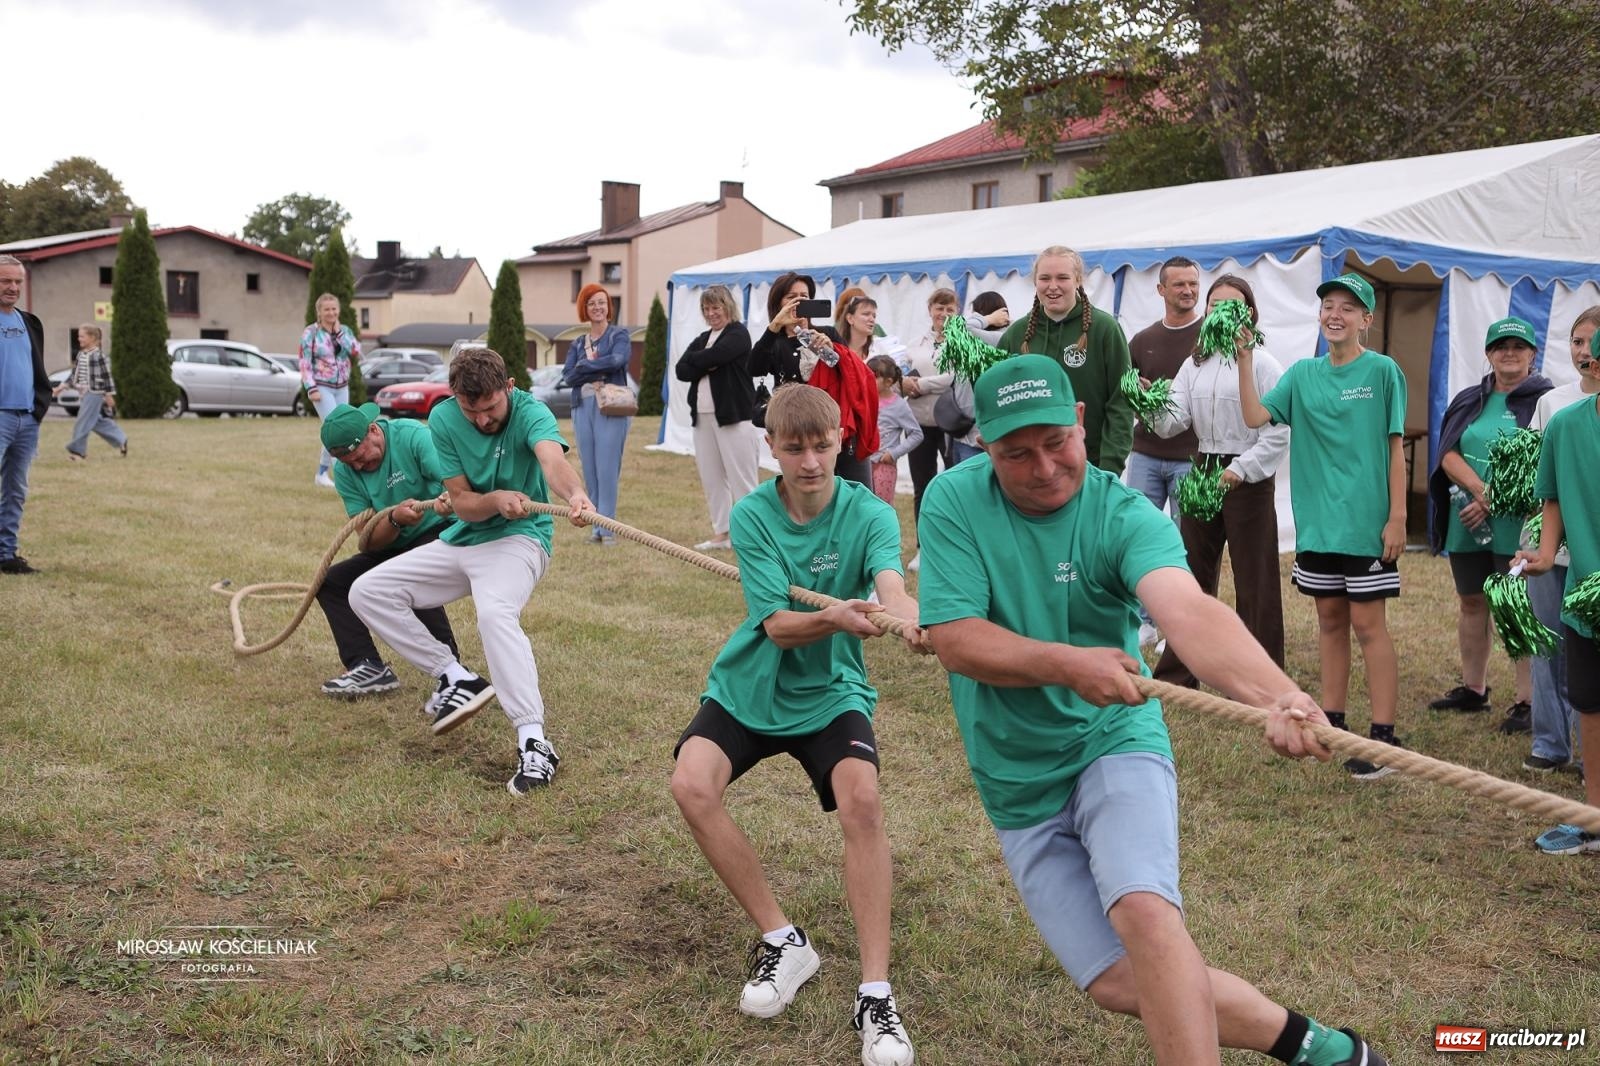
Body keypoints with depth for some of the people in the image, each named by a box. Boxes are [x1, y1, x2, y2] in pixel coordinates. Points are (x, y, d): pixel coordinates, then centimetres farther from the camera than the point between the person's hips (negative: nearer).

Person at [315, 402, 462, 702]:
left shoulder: (413, 437, -20)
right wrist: (395, 519, -33)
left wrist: (449, 500, -55)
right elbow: (368, 543, -12)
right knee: (330, 582, -4)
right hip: (395, 547, 7)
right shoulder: (345, 473, -5)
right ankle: (368, 667, -9)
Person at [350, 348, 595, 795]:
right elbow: (461, 502, -9)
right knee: (366, 592, 0)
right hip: (460, 540, 6)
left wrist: (574, 493, -68)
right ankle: (458, 679, -2)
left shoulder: (530, 412, -21)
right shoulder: (443, 418, -9)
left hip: (517, 538, -6)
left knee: (496, 613, -36)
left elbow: (553, 460, -44)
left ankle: (534, 742, -39)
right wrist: (496, 500, -32)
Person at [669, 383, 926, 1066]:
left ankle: (875, 994, -18)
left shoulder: (870, 515, -12)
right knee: (692, 785, -23)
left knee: (862, 799, -28)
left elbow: (890, 585, -33)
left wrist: (915, 620, -57)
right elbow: (776, 625, -20)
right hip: (750, 688, 1)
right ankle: (781, 940, -5)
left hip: (830, 691, -1)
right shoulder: (753, 515, -11)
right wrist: (833, 618, -43)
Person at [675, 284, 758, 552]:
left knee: (741, 477, -7)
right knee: (711, 478, 9)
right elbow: (681, 370, 5)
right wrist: (706, 366, -11)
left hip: (733, 416, -7)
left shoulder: (738, 334, -2)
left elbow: (713, 356, -18)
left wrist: (695, 359, 1)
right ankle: (720, 533, 16)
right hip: (703, 416, 7)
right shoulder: (702, 339, 19)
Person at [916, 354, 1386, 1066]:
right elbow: (954, 640, -16)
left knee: (1144, 911, -30)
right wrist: (1067, 664, -30)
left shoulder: (1125, 516, -15)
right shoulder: (953, 502, -10)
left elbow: (1188, 613, -34)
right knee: (1119, 984, -2)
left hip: (1115, 744, -2)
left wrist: (1278, 694, -52)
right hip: (1018, 784, 2)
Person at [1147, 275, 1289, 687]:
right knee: (1193, 575, 10)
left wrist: (1240, 471, -21)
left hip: (1248, 479, -5)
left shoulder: (1262, 364, -6)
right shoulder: (1195, 364, 10)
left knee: (1254, 582, 2)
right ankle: (1178, 669, 19)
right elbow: (1175, 419, 0)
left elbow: (1277, 434, -11)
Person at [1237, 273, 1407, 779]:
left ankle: (1383, 734, 4)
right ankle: (1333, 722, 23)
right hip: (1317, 519, 4)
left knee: (1367, 622, -3)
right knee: (1330, 619, 13)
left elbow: (1395, 448, -4)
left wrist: (1398, 516, -8)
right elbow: (1255, 416, -3)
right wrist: (1244, 360, -10)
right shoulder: (1303, 374, 8)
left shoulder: (1382, 371, -4)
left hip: (1366, 520, -4)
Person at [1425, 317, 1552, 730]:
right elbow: (1448, 455, 2)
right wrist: (1481, 490, -15)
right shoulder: (1468, 401, 12)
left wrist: (1494, 503, -15)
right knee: (1471, 603, 14)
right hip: (1466, 523, 6)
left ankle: (1528, 701, 0)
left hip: (1516, 524, -5)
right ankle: (1473, 689, 26)